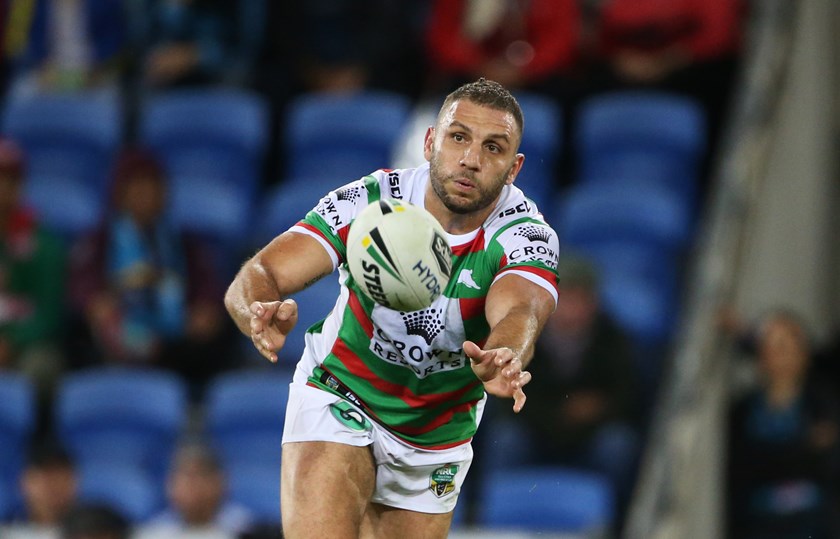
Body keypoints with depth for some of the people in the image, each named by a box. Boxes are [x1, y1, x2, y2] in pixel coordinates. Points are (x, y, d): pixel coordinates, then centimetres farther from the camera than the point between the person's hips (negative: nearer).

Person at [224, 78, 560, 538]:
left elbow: (519, 313, -42)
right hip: (338, 400, -2)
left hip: (436, 440, 2)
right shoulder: (369, 201, -22)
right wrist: (261, 313, -55)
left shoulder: (526, 236, -22)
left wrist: (502, 362, -68)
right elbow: (258, 274, -29)